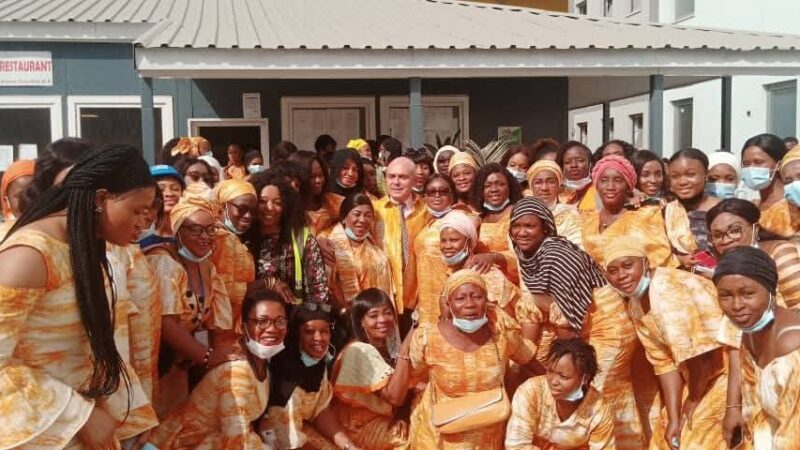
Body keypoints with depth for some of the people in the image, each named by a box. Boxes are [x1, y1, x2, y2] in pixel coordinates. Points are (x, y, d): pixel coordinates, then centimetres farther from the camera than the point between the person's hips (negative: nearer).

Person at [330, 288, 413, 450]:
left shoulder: (385, 347, 5)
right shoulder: (360, 351, -20)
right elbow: (395, 397, -25)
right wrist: (405, 348, -28)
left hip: (380, 421, 7)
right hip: (362, 428, -7)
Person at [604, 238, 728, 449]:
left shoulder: (668, 291, -26)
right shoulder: (634, 306, 1)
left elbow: (697, 352, -29)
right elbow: (665, 363, 1)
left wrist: (693, 400, -12)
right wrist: (673, 418, -6)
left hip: (730, 371, -8)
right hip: (701, 379, 8)